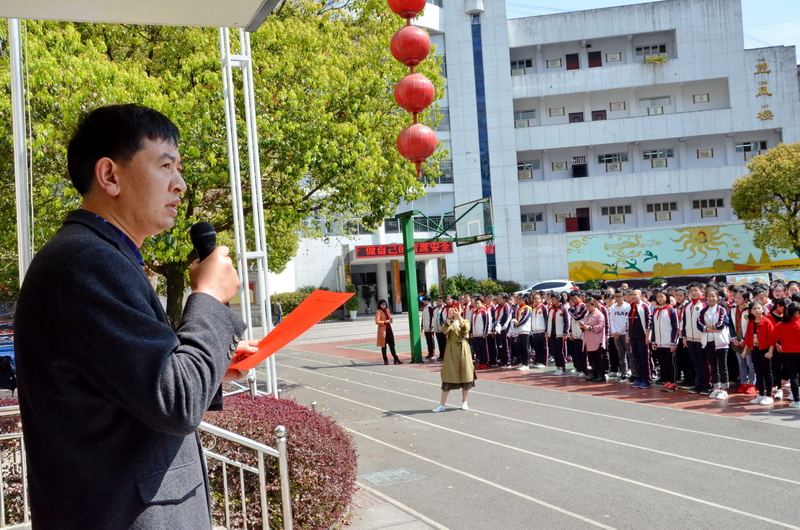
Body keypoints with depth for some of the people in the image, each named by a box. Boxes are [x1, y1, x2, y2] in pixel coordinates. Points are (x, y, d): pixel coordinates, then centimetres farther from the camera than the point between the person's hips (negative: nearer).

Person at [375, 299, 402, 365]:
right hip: (383, 330, -6)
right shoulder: (378, 312, -5)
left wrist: (391, 320, 0)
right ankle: (385, 360, 6)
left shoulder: (388, 311, 15)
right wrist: (385, 322, -23)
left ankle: (396, 359, 5)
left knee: (392, 345, 4)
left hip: (389, 329, 6)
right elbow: (377, 321, -12)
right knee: (384, 346, 0)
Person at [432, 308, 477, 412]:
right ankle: (442, 404, -1)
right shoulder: (449, 322, 7)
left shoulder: (465, 321, 7)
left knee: (465, 375, 3)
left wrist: (459, 317, -25)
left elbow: (466, 329, -16)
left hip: (463, 349, 1)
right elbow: (445, 330, -16)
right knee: (448, 375, -3)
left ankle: (464, 402, 17)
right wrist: (449, 318, -25)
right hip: (451, 349, -1)